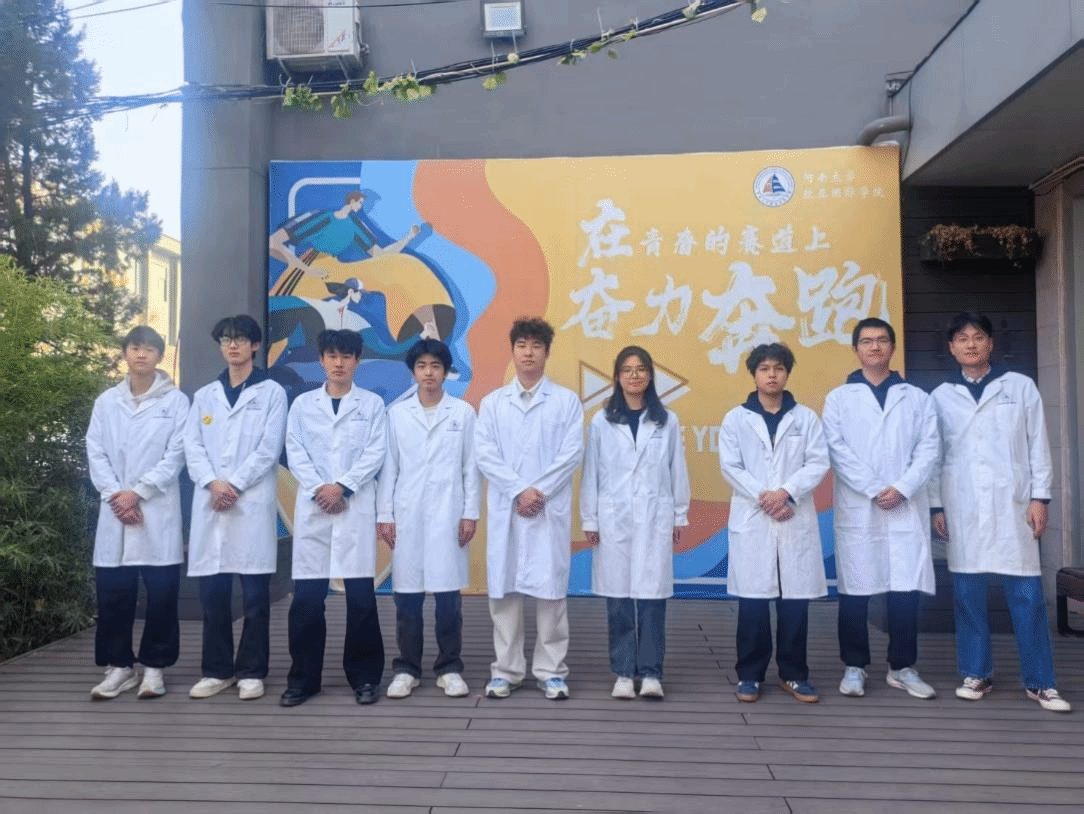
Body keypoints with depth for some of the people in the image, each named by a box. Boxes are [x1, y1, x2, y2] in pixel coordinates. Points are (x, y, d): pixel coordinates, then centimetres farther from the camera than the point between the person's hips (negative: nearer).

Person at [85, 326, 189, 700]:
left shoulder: (176, 400, 3)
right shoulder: (106, 401, 12)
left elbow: (176, 454, -4)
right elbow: (95, 452, 6)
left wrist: (138, 492, -12)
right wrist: (114, 495, -8)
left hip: (158, 510, -2)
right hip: (115, 510, 3)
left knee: (161, 591, -1)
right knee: (113, 591, 4)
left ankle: (154, 666, 12)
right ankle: (119, 665, 17)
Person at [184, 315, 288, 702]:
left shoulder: (271, 393, 5)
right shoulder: (204, 395, 17)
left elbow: (269, 449, -4)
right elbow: (192, 445, 7)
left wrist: (234, 485, -12)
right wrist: (213, 483, -10)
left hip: (253, 503, -3)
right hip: (210, 504, 4)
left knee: (254, 594, 0)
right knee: (212, 593, 6)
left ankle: (251, 672, 10)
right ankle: (217, 670, 18)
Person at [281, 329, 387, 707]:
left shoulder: (372, 404, 8)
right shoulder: (302, 404, 12)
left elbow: (375, 453, -1)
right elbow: (295, 453, 3)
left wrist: (342, 487, -12)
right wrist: (319, 489, -11)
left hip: (356, 507, -1)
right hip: (312, 508, 1)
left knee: (361, 597, 0)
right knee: (307, 598, 2)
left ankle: (365, 676, 13)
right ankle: (303, 678, 14)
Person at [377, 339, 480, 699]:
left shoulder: (463, 412, 4)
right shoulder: (396, 413, 7)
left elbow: (471, 467, 3)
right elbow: (388, 467, 5)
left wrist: (470, 513, -2)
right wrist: (384, 515, 1)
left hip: (448, 515, -1)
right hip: (407, 515, 1)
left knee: (448, 596, 3)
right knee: (407, 596, 5)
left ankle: (449, 668, 15)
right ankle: (407, 668, 17)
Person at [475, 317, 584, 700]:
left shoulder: (566, 400, 6)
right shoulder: (492, 402, 9)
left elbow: (572, 453, -3)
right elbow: (484, 454, 0)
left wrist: (540, 491, -12)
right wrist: (519, 491, -11)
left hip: (551, 509, -1)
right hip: (505, 509, 1)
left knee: (551, 589, 2)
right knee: (504, 589, 4)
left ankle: (551, 671, 12)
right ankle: (506, 669, 15)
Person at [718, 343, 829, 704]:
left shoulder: (806, 417, 9)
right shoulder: (735, 419, 6)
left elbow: (818, 462, 0)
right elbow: (730, 466, -1)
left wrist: (787, 492, -14)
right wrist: (762, 497, -12)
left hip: (796, 519, 1)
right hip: (751, 520, -1)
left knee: (795, 600, 4)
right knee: (753, 600, 1)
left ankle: (793, 674, 17)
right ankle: (750, 674, 12)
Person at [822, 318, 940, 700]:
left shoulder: (917, 398, 12)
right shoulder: (839, 398, 8)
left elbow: (929, 449, 2)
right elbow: (838, 450, -3)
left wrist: (902, 489, -11)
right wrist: (874, 489, -12)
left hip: (906, 508, 1)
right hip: (857, 508, -1)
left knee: (906, 592, 1)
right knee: (854, 592, 3)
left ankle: (902, 668, 17)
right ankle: (854, 666, 16)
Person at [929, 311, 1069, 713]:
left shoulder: (1021, 387, 5)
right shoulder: (941, 397, 7)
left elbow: (1038, 445, 4)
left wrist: (1039, 497, -2)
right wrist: (937, 505, 4)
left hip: (1012, 504, -1)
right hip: (963, 507, 1)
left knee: (1027, 594, 0)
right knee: (967, 592, 5)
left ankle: (1039, 681, 10)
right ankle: (976, 673, 16)